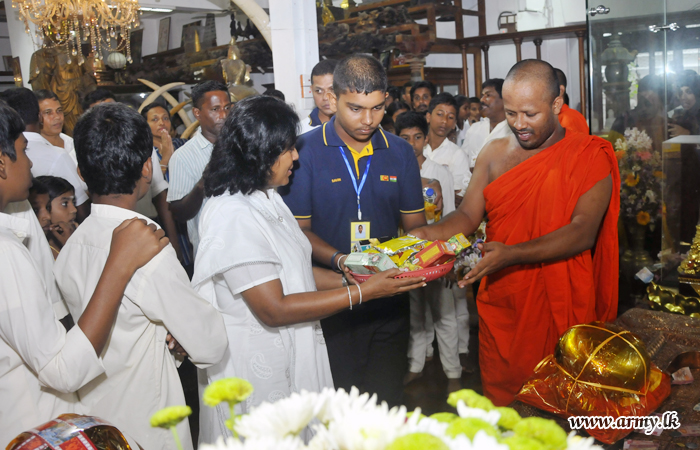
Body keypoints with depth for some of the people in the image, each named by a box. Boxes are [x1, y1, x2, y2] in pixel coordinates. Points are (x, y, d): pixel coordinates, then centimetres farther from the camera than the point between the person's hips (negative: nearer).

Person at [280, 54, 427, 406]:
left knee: (387, 401, 15)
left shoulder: (400, 153, 5)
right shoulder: (305, 151, -6)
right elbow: (300, 229, -7)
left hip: (389, 301, 3)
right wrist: (339, 260, -24)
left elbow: (414, 223, 9)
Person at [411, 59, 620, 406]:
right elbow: (468, 215, 5)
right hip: (500, 305, 4)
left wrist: (511, 254, -29)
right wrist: (427, 234, -16)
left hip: (559, 306, -3)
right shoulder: (494, 154, 6)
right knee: (498, 397, 15)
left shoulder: (589, 155, -8)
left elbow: (582, 233, -17)